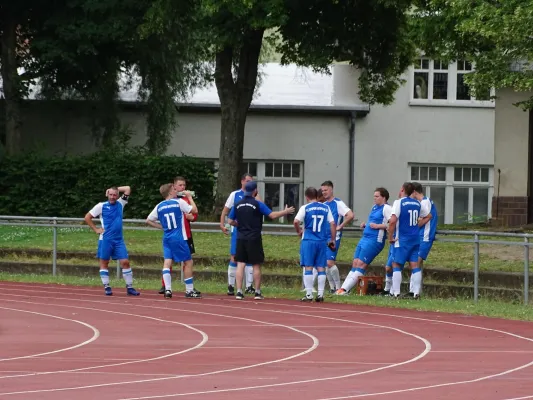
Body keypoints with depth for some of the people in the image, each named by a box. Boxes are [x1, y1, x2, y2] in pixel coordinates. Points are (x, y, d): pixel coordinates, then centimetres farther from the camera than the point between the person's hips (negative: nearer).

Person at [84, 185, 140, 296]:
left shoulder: (120, 204, 10)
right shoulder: (101, 206, -1)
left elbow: (127, 189, 11)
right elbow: (87, 217, 2)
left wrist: (115, 189, 10)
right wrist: (96, 229, -1)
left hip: (119, 240, 3)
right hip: (105, 240, -3)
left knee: (125, 262, -3)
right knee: (104, 263, 2)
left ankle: (129, 287, 0)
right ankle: (106, 287, 8)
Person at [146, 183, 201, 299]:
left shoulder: (159, 206, 7)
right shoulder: (179, 202, -5)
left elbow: (148, 221, 12)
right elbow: (195, 210, 0)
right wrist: (189, 197, 11)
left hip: (167, 238, 4)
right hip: (179, 238, -4)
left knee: (167, 262, 1)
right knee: (188, 262, 6)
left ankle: (168, 289, -12)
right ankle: (189, 290, 7)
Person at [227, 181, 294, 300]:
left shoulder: (237, 205, 3)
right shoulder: (258, 204, -9)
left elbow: (230, 221, 6)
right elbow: (272, 215, -9)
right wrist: (286, 212, 5)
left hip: (241, 238, 3)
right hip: (254, 239, -3)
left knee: (240, 264, 3)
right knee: (256, 265, 6)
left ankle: (239, 292, -3)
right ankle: (257, 292, 9)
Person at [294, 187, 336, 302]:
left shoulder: (305, 208, -3)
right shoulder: (326, 208, 7)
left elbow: (296, 221, -15)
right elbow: (332, 224, 5)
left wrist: (299, 231, 4)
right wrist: (332, 240, 13)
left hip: (308, 241, -3)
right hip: (322, 241, 3)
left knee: (308, 267, 0)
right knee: (320, 268, 7)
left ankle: (309, 294, -3)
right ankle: (320, 294, 6)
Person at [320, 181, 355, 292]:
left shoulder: (338, 203, -9)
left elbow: (350, 215, -20)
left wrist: (340, 226, -16)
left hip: (334, 237, -8)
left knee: (330, 262, -15)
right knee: (325, 263, 6)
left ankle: (338, 287, -8)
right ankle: (332, 288, 13)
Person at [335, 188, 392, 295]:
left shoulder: (386, 208, -10)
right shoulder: (374, 207, 19)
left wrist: (378, 226, -20)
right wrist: (365, 225, 12)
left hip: (374, 241, -10)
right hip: (364, 238, 10)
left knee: (361, 264, -10)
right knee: (355, 264, 6)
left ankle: (345, 289, -12)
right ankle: (343, 288, 5)